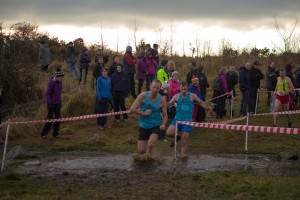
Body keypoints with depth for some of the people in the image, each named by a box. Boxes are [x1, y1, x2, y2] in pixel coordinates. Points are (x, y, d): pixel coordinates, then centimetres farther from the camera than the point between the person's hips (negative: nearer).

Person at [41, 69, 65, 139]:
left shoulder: (60, 82, 1)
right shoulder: (51, 83, -21)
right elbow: (47, 94, -19)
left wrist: (60, 101, 13)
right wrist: (50, 103, -19)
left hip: (57, 103, 6)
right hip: (51, 103, -6)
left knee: (58, 118, 2)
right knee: (50, 119, 1)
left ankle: (55, 134, 14)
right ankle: (43, 134, 18)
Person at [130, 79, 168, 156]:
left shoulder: (162, 100, -5)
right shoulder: (143, 95, -6)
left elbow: (165, 115, 1)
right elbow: (132, 109, -6)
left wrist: (163, 124, -18)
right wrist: (144, 113, -14)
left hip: (156, 126, -1)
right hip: (143, 126, 1)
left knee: (150, 145, -27)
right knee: (140, 151, 0)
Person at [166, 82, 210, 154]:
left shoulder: (192, 96, -1)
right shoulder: (177, 96, 4)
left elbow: (201, 102, 10)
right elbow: (168, 104, 6)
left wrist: (206, 107, -7)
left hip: (187, 121, -2)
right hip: (177, 119, 2)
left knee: (184, 142, -3)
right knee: (169, 133, -21)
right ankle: (177, 137, 12)